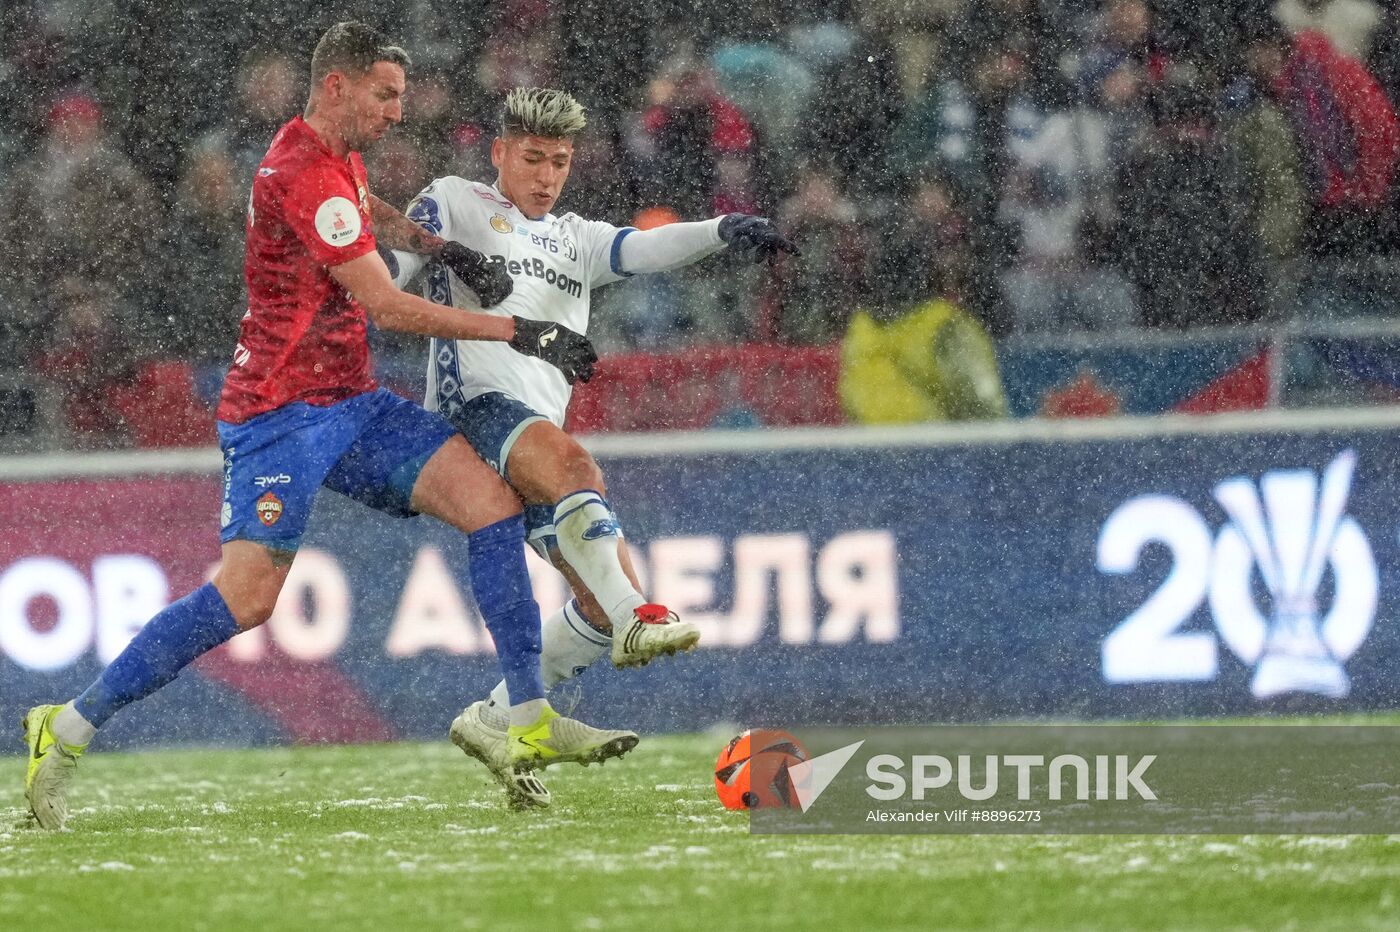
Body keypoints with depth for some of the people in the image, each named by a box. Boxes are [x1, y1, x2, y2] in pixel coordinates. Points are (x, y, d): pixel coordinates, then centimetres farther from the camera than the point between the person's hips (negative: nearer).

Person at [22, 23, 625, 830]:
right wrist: (517, 333, -15)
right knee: (248, 597, -19)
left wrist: (433, 243, 20)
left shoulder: (340, 159, 13)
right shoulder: (304, 174, -18)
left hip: (351, 402, 9)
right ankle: (69, 729, -7)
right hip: (282, 413, -9)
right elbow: (387, 306, -19)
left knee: (491, 498, -8)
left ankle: (531, 720, -10)